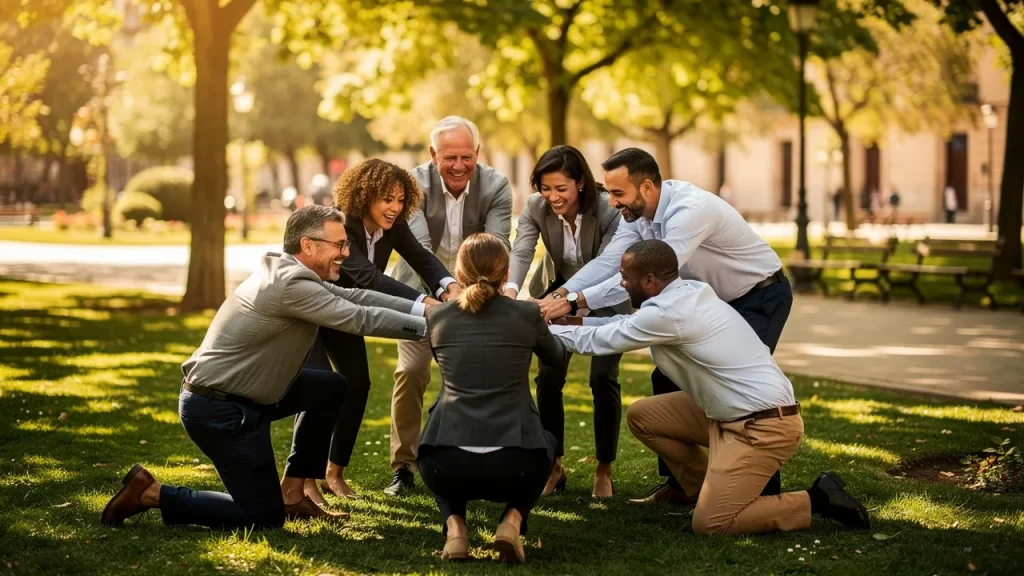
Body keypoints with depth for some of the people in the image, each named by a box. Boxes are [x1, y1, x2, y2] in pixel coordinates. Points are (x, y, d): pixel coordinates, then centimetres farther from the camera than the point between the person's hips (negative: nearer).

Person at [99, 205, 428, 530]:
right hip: (218, 410, -10)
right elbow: (361, 318, -22)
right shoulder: (292, 285, -22)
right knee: (264, 517, -2)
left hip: (238, 393, 10)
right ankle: (150, 493, 2)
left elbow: (355, 298, 7)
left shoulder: (288, 272, 6)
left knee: (332, 388, 16)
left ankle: (291, 494, 20)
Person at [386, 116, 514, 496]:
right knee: (411, 370, -11)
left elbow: (497, 246, -26)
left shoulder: (496, 187, -18)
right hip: (422, 287, -1)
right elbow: (418, 246, -32)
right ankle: (404, 465, 2)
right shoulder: (416, 184, -21)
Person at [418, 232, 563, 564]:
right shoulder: (527, 315, 6)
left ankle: (454, 526, 10)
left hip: (446, 463, 1)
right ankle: (512, 520, 9)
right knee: (545, 443, 35)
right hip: (512, 463, -1)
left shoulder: (437, 317, 9)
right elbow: (557, 357, 29)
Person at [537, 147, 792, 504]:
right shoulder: (638, 212, -8)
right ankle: (678, 481, 15)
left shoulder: (690, 210, -35)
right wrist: (557, 296, -29)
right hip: (715, 298, 9)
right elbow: (607, 262, -14)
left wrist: (573, 301, -42)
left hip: (761, 297, -9)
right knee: (668, 376, 5)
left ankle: (765, 491, -3)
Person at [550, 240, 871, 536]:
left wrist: (544, 329, 1)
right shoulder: (684, 294, 6)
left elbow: (598, 342, -12)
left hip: (765, 426, -10)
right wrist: (578, 319, 20)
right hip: (731, 414, 10)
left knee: (710, 523, -14)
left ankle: (817, 500, -3)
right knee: (641, 415, 10)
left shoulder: (669, 313, -21)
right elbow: (629, 326, 23)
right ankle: (707, 491, 17)